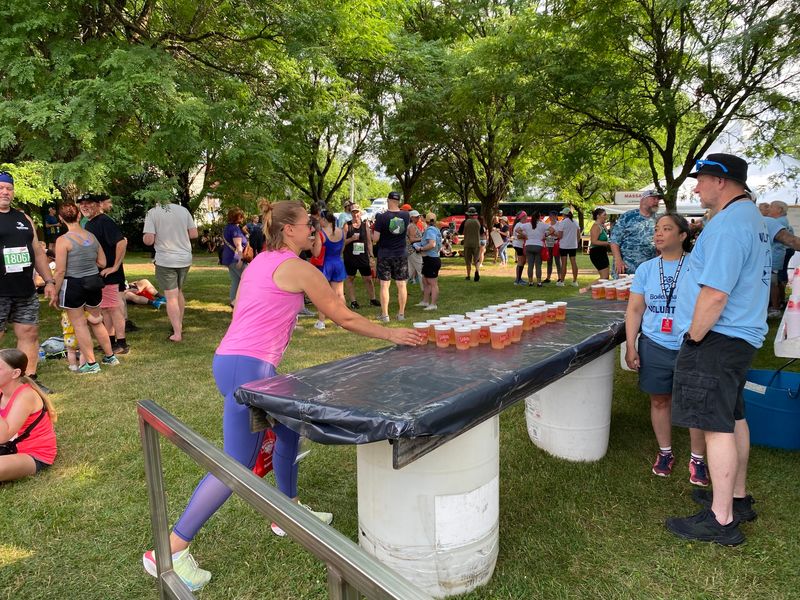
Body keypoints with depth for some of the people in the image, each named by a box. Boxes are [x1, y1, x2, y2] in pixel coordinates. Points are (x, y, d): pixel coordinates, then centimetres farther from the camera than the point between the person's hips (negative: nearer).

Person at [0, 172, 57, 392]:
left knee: (29, 334, 8)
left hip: (26, 291, 5)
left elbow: (38, 252, 19)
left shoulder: (24, 218, 15)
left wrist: (49, 281, 13)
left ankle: (29, 379, 18)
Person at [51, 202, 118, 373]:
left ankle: (91, 363, 12)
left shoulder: (63, 240, -14)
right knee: (96, 321, 20)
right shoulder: (92, 237, 2)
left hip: (73, 285, -5)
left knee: (79, 324, 7)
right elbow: (102, 263, 7)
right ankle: (110, 357, 28)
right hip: (94, 283, 5)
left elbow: (60, 271, -13)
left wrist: (55, 294, -4)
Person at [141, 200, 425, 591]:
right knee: (237, 467, -1)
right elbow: (344, 317, -4)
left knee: (288, 429, 23)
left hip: (234, 360, 10)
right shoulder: (298, 269, -9)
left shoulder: (260, 262, 16)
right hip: (248, 368, -10)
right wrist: (391, 334, 7)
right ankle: (170, 551, 7)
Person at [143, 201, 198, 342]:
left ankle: (177, 333, -2)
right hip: (185, 258, 4)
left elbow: (148, 240, -13)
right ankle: (179, 326, 31)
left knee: (171, 297, 0)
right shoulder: (183, 210, 1)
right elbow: (194, 234, 1)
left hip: (165, 260, -4)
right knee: (179, 292, 21)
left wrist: (144, 237, 9)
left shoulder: (152, 213, -8)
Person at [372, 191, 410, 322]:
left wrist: (372, 233, 10)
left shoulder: (382, 217, -12)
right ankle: (401, 314, 15)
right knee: (401, 285, 8)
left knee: (384, 285, 3)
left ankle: (385, 315, 5)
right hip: (401, 255, 3)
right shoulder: (406, 216, -1)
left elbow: (375, 238, -12)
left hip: (384, 255, -3)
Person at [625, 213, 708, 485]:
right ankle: (665, 452, 28)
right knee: (659, 400, 10)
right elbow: (635, 310, 6)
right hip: (655, 346, 3)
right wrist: (630, 346, 1)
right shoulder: (646, 269, 5)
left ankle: (698, 459, 21)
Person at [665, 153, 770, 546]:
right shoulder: (752, 217, 15)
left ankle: (721, 520, 5)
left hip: (717, 338, -11)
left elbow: (715, 293, -26)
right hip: (740, 336, 11)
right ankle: (737, 498, 33)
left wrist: (693, 338, -15)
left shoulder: (728, 223, -19)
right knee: (732, 418, 19)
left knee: (717, 426, -5)